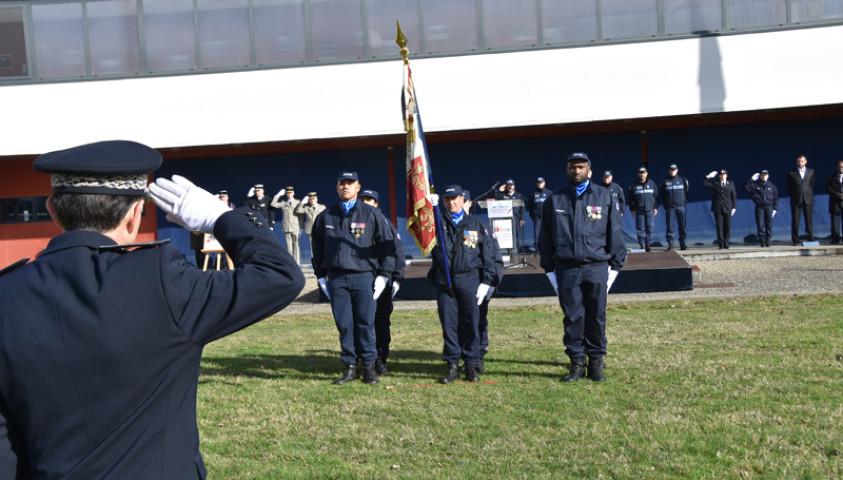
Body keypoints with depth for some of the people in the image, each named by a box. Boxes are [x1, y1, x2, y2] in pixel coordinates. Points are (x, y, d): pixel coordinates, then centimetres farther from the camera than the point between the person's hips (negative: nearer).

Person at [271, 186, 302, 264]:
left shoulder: (298, 202, 8)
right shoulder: (283, 203, 10)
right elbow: (273, 204, -1)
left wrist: (301, 226, 5)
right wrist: (278, 195, -4)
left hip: (295, 228, -1)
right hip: (286, 228, 1)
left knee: (295, 245, -1)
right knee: (289, 245, 3)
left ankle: (296, 262, 2)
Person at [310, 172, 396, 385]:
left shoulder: (371, 214, 5)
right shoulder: (326, 216, 12)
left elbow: (387, 245, 6)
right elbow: (318, 247, 20)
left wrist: (383, 275, 0)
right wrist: (320, 276, 14)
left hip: (364, 276, -2)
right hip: (336, 278, 2)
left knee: (366, 322, -2)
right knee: (344, 324, 2)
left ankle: (369, 366, 9)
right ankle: (350, 367, 10)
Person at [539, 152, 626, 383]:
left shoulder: (604, 196, 8)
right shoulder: (555, 199, 9)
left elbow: (614, 232, 10)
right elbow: (546, 237, 12)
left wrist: (615, 265, 5)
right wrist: (549, 268, 8)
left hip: (597, 268, 0)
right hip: (566, 269, 1)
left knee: (597, 317, 3)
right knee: (573, 318, 2)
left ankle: (596, 362, 14)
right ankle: (577, 362, 11)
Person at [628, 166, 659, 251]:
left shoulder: (652, 183, 10)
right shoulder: (634, 185, 6)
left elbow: (656, 196, 12)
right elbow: (631, 199, 9)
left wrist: (656, 207, 5)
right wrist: (632, 209, 3)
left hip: (650, 210, 1)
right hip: (639, 210, -1)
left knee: (650, 228, -1)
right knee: (640, 228, -3)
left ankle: (648, 244, 6)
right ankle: (642, 244, 3)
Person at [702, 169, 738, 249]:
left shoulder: (731, 184, 13)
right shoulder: (714, 183, 9)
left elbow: (734, 196, 12)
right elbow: (704, 184, -2)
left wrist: (734, 207, 5)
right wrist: (709, 176, -9)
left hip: (727, 208, 1)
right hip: (717, 208, -1)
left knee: (727, 227, 0)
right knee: (719, 226, -4)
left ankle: (726, 243, 11)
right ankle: (721, 244, -1)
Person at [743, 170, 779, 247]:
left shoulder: (771, 186, 8)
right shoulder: (755, 185, 5)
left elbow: (776, 197, 10)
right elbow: (746, 187, -4)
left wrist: (775, 208, 4)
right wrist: (751, 179, -12)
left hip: (769, 207, 1)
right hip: (759, 207, -1)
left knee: (769, 225, 1)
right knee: (760, 225, -4)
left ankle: (767, 240, 9)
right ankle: (762, 240, 0)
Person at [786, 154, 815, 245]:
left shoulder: (811, 172, 8)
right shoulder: (791, 173, 1)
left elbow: (812, 184, 16)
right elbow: (788, 187, 9)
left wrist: (809, 194, 13)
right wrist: (792, 196, 8)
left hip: (808, 199, 1)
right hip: (796, 200, -1)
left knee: (809, 219, 2)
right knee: (795, 220, -2)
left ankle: (810, 238, 8)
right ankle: (795, 240, 3)